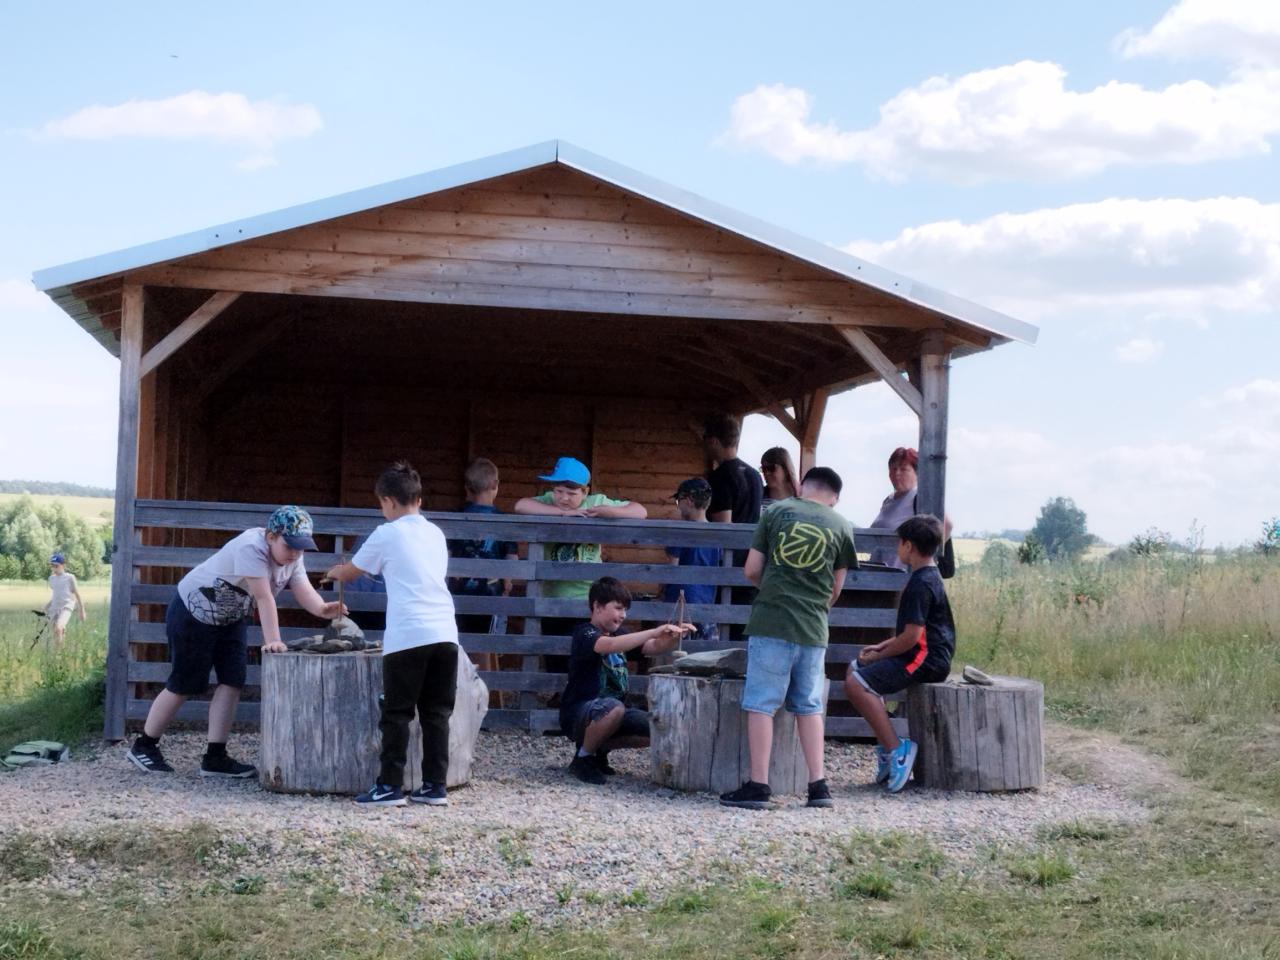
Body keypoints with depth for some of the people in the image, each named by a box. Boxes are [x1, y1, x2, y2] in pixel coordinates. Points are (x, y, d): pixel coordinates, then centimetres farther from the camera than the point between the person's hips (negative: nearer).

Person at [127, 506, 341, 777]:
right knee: (184, 685, -1)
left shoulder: (293, 557, -7)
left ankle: (215, 757, 2)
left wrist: (322, 609, -40)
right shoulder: (251, 547, -33)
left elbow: (304, 591, -20)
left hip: (231, 620, 8)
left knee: (233, 682, -3)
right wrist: (272, 641, -44)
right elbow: (263, 596, -39)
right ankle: (143, 747, 15)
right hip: (192, 613, -8)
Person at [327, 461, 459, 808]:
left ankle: (390, 786, 3)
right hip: (444, 633, 5)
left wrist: (334, 572, 38)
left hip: (408, 636, -5)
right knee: (436, 713, 9)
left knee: (397, 714, 2)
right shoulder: (436, 534, 17)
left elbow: (349, 573, 15)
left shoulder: (386, 535, 2)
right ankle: (435, 785, 9)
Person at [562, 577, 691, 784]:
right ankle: (582, 757, -13)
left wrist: (674, 636, -16)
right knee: (613, 707, -38)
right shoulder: (585, 634, -13)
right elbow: (610, 646, -35)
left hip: (611, 712, 8)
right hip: (577, 714, -8)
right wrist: (656, 631, -39)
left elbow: (655, 648, 6)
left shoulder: (618, 635, 13)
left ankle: (599, 748, 11)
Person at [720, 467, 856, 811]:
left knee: (761, 704, 2)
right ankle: (818, 785, 13)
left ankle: (758, 786, 0)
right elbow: (836, 588, 12)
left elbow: (751, 571, 3)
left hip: (770, 622, -2)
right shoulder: (841, 527, 6)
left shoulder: (776, 511, 3)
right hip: (813, 629, 2)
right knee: (809, 706, 13)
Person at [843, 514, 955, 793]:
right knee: (855, 670, 20)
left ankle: (896, 749, -20)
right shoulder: (929, 576, 15)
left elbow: (911, 637, -22)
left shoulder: (920, 584, -17)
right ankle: (885, 743, 13)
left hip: (925, 660, -11)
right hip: (927, 656, 11)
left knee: (856, 683, -21)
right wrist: (880, 647, 14)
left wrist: (877, 656, -9)